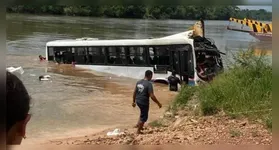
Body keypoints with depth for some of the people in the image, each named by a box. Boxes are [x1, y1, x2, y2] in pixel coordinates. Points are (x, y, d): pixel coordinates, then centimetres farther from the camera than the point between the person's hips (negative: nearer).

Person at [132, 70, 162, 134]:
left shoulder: (139, 82, 3)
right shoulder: (149, 84, -19)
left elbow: (134, 92, 10)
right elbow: (152, 96, -22)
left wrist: (134, 101, 21)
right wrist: (158, 103, -12)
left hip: (138, 101, 7)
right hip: (144, 103, -7)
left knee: (143, 113, 31)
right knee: (144, 117, 9)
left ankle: (138, 125, 33)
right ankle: (138, 131, 16)